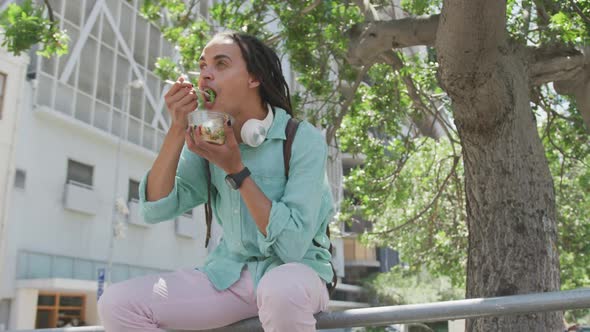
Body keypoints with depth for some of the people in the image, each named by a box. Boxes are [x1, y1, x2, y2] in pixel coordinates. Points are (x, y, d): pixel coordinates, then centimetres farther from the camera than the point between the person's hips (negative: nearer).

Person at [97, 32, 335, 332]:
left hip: (297, 270, -4)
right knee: (118, 303, -14)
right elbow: (155, 209, -5)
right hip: (230, 274, 5)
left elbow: (293, 245, -20)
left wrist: (236, 169, -21)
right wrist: (178, 130, -14)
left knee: (282, 290, -41)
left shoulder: (303, 139, -13)